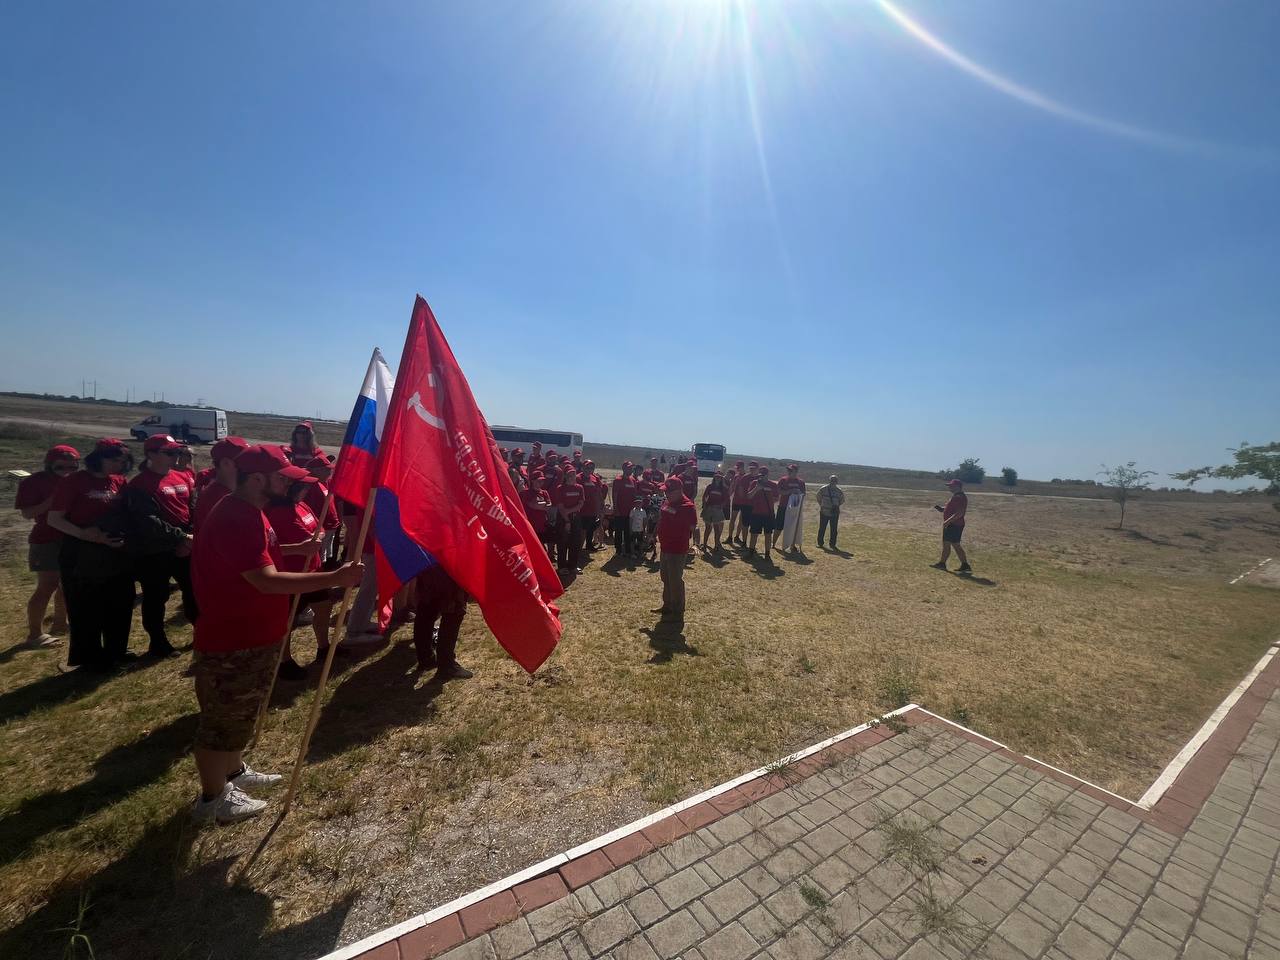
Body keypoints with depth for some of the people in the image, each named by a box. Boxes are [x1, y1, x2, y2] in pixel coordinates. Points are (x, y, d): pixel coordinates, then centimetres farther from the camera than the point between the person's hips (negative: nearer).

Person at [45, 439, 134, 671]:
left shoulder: (120, 482, 5)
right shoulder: (73, 482, -9)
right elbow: (54, 519, -11)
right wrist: (83, 533, -24)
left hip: (117, 552, 5)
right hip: (82, 554, -5)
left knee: (120, 604, 13)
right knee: (85, 608, 6)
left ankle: (116, 652, 29)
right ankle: (90, 658, 20)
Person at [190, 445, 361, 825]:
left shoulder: (250, 512, 5)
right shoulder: (234, 520, -28)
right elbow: (268, 582, -35)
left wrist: (300, 549, 11)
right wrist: (334, 578, -38)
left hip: (251, 637, 10)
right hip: (230, 643, -10)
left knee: (240, 715, 26)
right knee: (223, 721, 9)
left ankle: (235, 772, 44)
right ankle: (211, 799, 28)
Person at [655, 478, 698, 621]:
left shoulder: (687, 506, -17)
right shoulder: (667, 503, 9)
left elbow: (693, 528, -18)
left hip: (677, 550, -9)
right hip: (665, 547, 9)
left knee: (675, 580, 0)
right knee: (666, 578, 20)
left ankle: (678, 612, 12)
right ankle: (667, 605, 35)